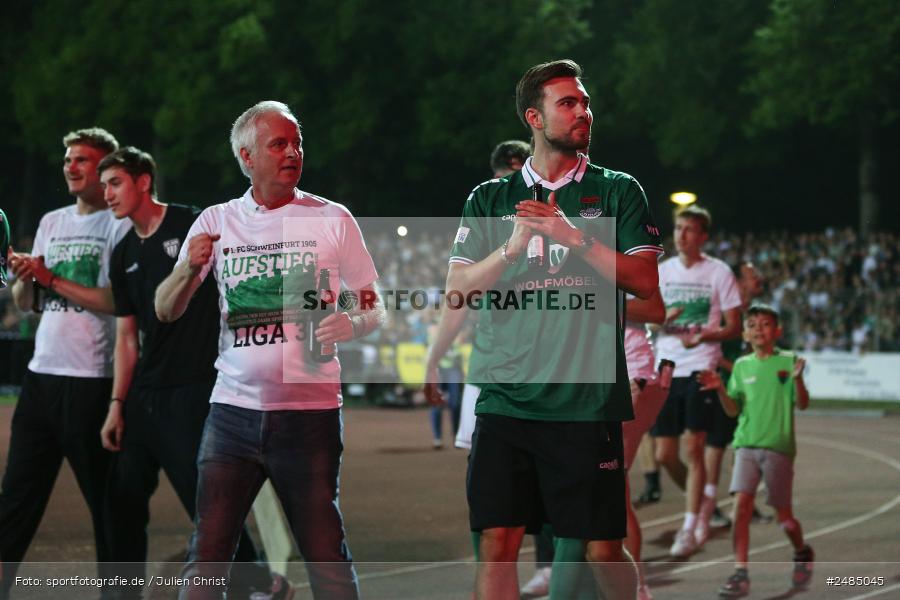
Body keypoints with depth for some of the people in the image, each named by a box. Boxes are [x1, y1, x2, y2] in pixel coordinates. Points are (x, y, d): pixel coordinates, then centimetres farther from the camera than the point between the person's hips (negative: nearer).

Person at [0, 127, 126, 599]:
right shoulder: (52, 222, 16)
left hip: (92, 381, -7)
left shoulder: (121, 225, -5)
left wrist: (52, 279, -13)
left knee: (106, 499, -1)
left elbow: (119, 303, -15)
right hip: (42, 374, 7)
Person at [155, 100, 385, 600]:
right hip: (233, 408, 2)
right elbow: (165, 311, 6)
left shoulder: (332, 220, 2)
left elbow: (375, 309, 6)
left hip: (309, 411, -2)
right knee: (206, 555, 1)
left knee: (326, 558, -1)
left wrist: (352, 323, -18)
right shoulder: (216, 222, 7)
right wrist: (190, 268, -15)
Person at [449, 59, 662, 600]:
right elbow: (458, 287, 5)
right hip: (507, 399, 1)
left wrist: (577, 237, -12)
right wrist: (513, 247, -10)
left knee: (603, 548, 1)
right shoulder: (489, 200, 12)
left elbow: (644, 280, -1)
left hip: (589, 402, -1)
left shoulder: (618, 191, 8)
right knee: (497, 544, -5)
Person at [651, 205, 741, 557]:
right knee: (665, 455, 3)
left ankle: (690, 528, -7)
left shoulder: (718, 272, -1)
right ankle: (700, 503, 28)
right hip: (667, 368, 4)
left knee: (694, 448, -11)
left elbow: (734, 327, 0)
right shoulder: (661, 271, 10)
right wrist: (662, 319, -9)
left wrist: (704, 335, -20)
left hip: (701, 367, -4)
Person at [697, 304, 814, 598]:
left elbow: (803, 404, -8)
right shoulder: (742, 365, 9)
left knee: (784, 517, 6)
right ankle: (740, 574, -14)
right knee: (741, 504, -15)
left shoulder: (788, 361, -1)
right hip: (746, 444, 2)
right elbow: (733, 409, 10)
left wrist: (797, 378, -27)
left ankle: (802, 554, 36)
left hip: (778, 447, -2)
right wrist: (720, 389, -8)